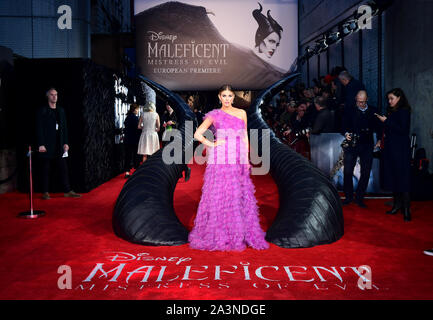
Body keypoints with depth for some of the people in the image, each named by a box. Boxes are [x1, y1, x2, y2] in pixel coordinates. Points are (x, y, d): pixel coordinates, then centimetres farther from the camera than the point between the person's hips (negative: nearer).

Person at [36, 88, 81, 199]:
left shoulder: (61, 110, 15)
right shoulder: (42, 111, 0)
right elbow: (39, 129, -5)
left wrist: (66, 142, 6)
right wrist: (40, 144, -13)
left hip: (59, 145, 5)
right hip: (47, 145, -4)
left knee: (64, 169, 2)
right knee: (46, 170, 2)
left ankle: (67, 191, 6)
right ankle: (45, 193, 10)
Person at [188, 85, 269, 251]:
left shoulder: (241, 113, 12)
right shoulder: (214, 115, 4)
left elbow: (245, 137, 13)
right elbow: (197, 134, 0)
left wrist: (246, 159, 7)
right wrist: (212, 145, -3)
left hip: (238, 160, 3)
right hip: (220, 160, -3)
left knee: (240, 196, 2)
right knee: (219, 195, -2)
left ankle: (240, 235, 12)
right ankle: (218, 235, 8)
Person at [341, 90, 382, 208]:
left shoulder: (373, 111, 7)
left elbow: (378, 127, 11)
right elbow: (344, 125, 5)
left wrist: (379, 140, -1)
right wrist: (346, 133, -14)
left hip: (367, 145, 1)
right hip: (351, 144, -1)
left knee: (365, 173, 2)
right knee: (347, 171, -3)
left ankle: (359, 198, 15)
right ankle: (348, 196, 13)